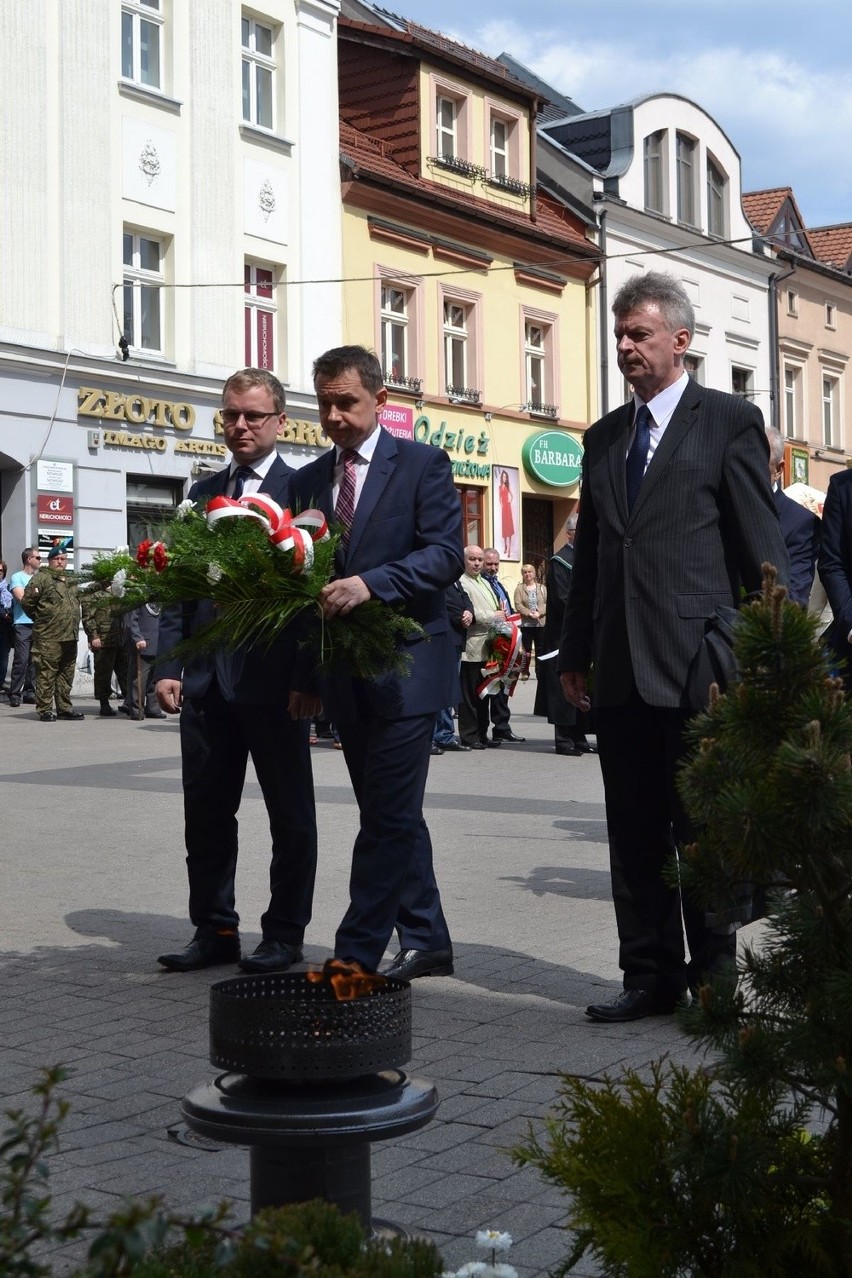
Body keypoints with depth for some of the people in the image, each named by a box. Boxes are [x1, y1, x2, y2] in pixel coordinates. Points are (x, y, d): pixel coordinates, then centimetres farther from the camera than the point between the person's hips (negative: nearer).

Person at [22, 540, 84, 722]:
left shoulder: (70, 581, 20)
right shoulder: (40, 578, -5)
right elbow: (27, 602, -8)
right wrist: (40, 620, 1)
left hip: (70, 637, 7)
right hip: (48, 638, -7)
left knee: (66, 674, 11)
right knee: (46, 674, -5)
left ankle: (64, 708, 18)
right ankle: (44, 710, -1)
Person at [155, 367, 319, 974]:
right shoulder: (203, 492, 13)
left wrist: (307, 677, -15)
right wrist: (169, 666, 3)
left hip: (274, 679, -5)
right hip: (207, 676, 6)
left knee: (290, 815, 7)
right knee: (206, 812, 10)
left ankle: (285, 934, 17)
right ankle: (215, 930, 22)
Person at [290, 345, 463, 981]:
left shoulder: (423, 464, -2)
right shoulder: (308, 481, 13)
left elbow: (445, 554, -12)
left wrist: (371, 583, -26)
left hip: (406, 666, -6)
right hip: (344, 676, 6)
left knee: (389, 815, -7)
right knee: (393, 814, 12)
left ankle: (355, 953, -3)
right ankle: (427, 941, 21)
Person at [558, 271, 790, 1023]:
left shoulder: (729, 420, -1)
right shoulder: (605, 437, 16)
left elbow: (762, 548, -5)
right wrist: (575, 651, 14)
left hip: (696, 664, -5)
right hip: (621, 668, 6)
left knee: (703, 830, 3)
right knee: (634, 834, 9)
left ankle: (714, 975, 16)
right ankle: (651, 976, 18)